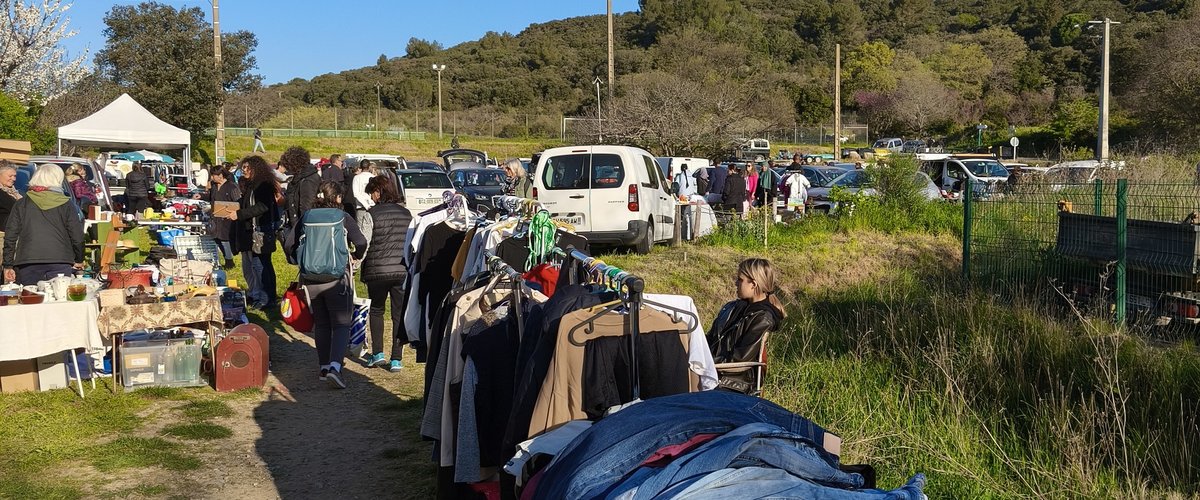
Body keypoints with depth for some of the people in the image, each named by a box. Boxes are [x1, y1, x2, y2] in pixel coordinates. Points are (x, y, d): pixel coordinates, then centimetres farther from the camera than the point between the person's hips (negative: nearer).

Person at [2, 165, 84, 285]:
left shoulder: (21, 204, 10)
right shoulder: (66, 204, 4)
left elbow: (10, 237, 7)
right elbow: (77, 236, 3)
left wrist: (8, 266, 12)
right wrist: (79, 261, 17)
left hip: (27, 265, 2)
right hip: (60, 264, -1)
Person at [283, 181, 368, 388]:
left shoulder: (307, 217, 7)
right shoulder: (343, 217, -2)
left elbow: (288, 244, 6)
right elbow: (361, 243, -13)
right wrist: (355, 257, 7)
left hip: (310, 279, 4)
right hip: (337, 278, -4)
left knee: (321, 324, 16)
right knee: (341, 324, 1)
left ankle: (324, 368, 20)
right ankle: (334, 366, -17)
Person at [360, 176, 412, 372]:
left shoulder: (371, 214, -7)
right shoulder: (406, 213, 6)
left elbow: (363, 244, -9)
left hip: (377, 271, -2)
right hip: (403, 271, 3)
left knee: (376, 311, 17)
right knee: (400, 314, 7)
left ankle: (378, 353, 11)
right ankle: (396, 359, 6)